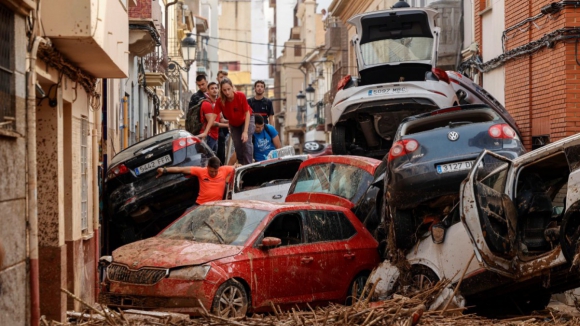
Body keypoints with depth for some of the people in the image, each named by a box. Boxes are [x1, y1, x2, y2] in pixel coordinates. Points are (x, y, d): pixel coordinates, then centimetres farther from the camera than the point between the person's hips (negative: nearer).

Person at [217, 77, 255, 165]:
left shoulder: (241, 96, -31)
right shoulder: (220, 101, -26)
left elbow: (247, 113, -23)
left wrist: (245, 132, -28)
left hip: (246, 120, -3)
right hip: (233, 124, 3)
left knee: (246, 143, -19)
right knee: (237, 146, 2)